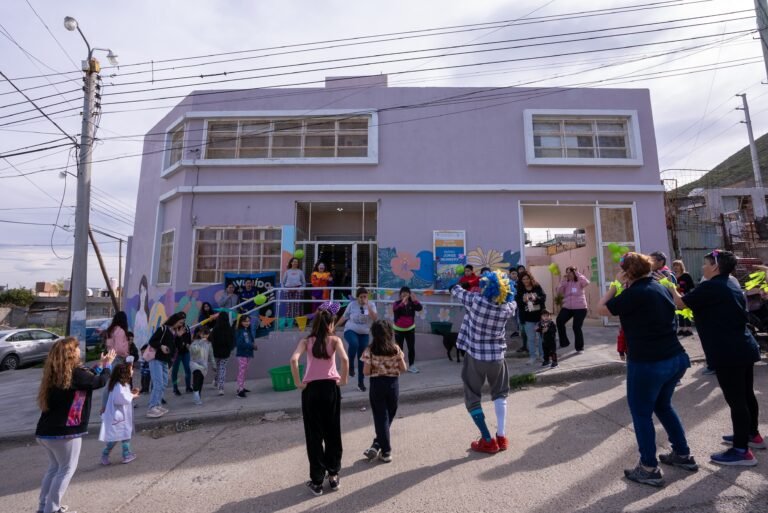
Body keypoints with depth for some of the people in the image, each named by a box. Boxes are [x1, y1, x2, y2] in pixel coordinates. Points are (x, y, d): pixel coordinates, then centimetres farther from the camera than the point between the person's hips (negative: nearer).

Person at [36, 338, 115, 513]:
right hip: (64, 432, -8)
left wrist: (100, 365, 22)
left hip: (45, 431, 8)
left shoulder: (54, 373, 6)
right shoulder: (75, 372, -17)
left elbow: (87, 378, 15)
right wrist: (108, 364, 10)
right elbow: (100, 382, -3)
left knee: (54, 467, 23)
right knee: (66, 469, 7)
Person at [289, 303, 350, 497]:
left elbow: (294, 359, -16)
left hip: (311, 389, 0)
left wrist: (298, 383, -7)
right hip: (331, 388, 0)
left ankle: (317, 481, 22)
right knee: (333, 433, 17)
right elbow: (344, 359, -19)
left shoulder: (306, 341, 1)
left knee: (314, 435, 12)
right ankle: (333, 476, 29)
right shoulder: (335, 340, -2)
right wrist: (344, 380, -6)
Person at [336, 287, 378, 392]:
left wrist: (368, 306, -23)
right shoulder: (352, 305, -6)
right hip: (351, 330, -2)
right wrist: (335, 326, 6)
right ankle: (351, 365, -13)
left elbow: (375, 318, -17)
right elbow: (344, 317, 4)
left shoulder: (371, 305, -4)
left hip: (364, 334, 2)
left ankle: (361, 382, 20)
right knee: (354, 344, -37)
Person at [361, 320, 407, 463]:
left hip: (377, 384, -2)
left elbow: (366, 372, -11)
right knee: (389, 417, 18)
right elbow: (403, 368, -2)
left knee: (381, 418, 9)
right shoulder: (396, 349, -5)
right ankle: (377, 445, 22)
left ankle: (386, 451, 15)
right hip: (392, 384, 2)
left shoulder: (370, 350, -10)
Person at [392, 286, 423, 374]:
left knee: (412, 348, 4)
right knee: (399, 348, 6)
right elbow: (395, 310, -31)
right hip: (399, 329, -2)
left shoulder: (412, 303, -5)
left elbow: (420, 308, -21)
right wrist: (403, 303, -40)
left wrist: (415, 300, -34)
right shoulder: (397, 303, -10)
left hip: (410, 329, 2)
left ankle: (411, 366, 16)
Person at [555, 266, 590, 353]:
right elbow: (559, 292, -4)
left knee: (577, 327, -1)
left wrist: (577, 273, -21)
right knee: (559, 321, -18)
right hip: (567, 307, 4)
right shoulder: (565, 283, 7)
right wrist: (563, 281, -13)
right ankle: (564, 342, -3)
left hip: (580, 308, -4)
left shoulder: (579, 282, -4)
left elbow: (586, 282, -26)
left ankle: (580, 348, 17)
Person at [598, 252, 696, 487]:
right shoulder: (661, 288, 7)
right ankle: (683, 455, 38)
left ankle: (650, 469, 17)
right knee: (663, 406, 27)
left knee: (641, 413, 8)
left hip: (647, 363, -8)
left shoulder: (634, 294, -19)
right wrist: (625, 288, 16)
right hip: (676, 358, 9)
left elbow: (601, 308, -9)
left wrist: (615, 286, 0)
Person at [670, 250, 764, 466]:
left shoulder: (710, 287, -17)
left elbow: (680, 303, -12)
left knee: (735, 400, -2)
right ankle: (752, 434, 38)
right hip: (744, 349, 10)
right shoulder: (730, 285, 12)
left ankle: (742, 451, 7)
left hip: (729, 353, -10)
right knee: (746, 395, 22)